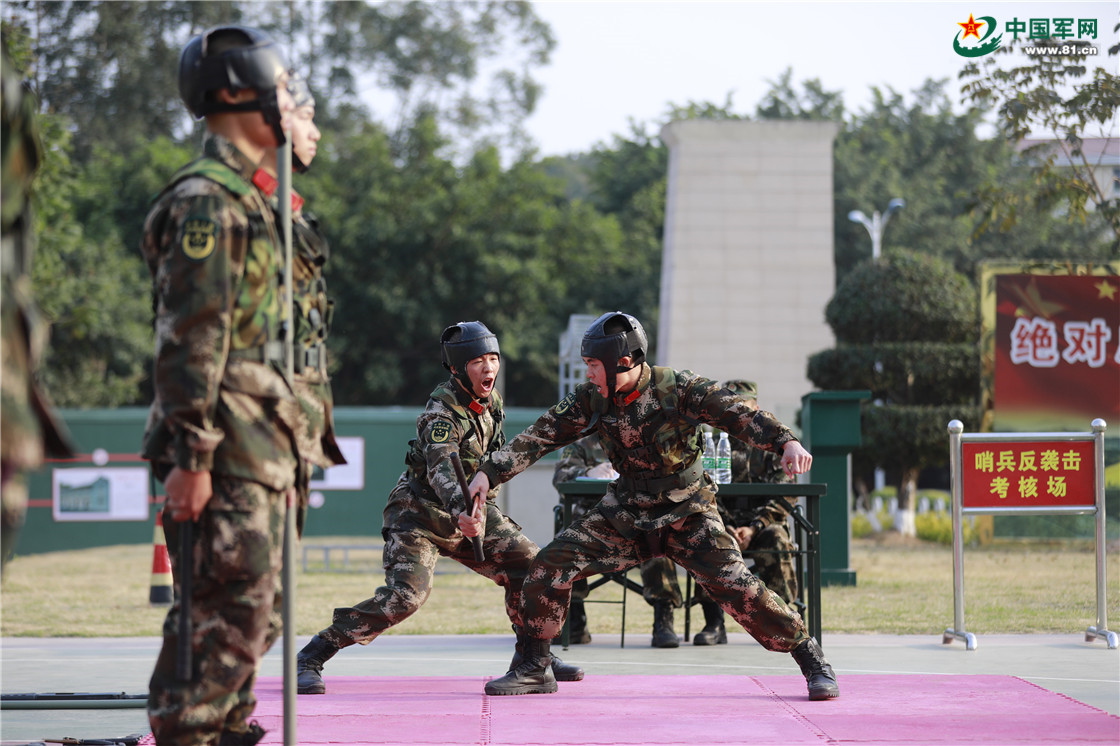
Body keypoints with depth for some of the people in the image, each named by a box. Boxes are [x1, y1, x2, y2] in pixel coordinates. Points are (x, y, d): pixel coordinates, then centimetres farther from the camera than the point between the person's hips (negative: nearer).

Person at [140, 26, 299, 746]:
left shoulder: (248, 199, 21)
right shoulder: (207, 199, -12)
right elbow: (189, 339, -18)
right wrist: (190, 456, -22)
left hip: (259, 450, 10)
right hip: (224, 452, -10)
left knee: (252, 609, 14)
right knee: (227, 612, -11)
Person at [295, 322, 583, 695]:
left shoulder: (492, 400, 1)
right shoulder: (441, 413, -25)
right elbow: (441, 468, -43)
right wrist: (461, 507, -59)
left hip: (470, 511, 8)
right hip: (420, 513, -8)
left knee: (526, 563, -3)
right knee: (406, 594, -24)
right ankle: (311, 658, -17)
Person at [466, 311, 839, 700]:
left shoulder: (678, 389, -19)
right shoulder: (592, 399, -6)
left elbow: (738, 414, -28)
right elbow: (540, 435, -3)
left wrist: (786, 441, -45)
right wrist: (489, 472, -12)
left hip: (687, 515, -4)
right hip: (625, 514, 4)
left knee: (735, 586, -18)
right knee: (551, 565, -7)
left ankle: (813, 661, -3)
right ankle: (535, 668, 8)